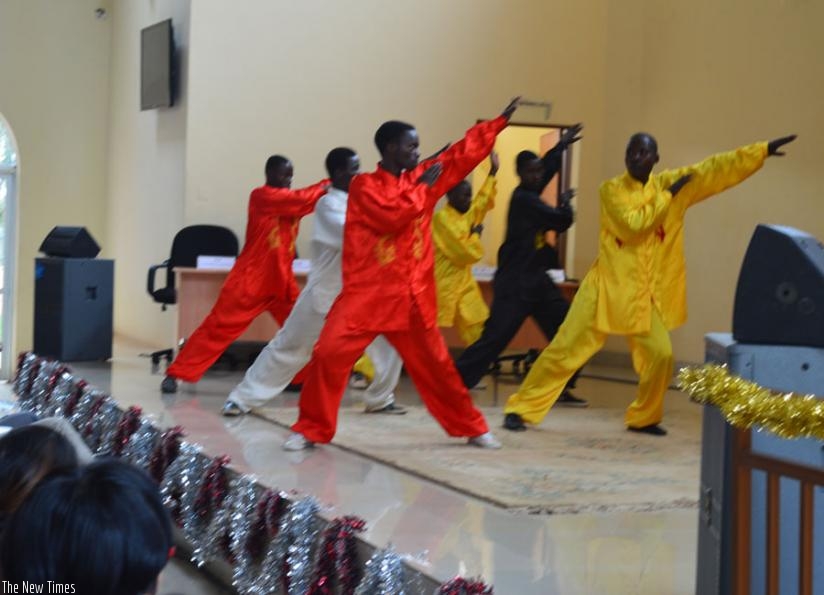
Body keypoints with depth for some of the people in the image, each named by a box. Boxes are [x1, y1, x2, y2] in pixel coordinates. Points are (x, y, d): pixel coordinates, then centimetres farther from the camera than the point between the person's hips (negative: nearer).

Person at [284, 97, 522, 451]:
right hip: (367, 293, -4)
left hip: (412, 295, 5)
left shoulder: (421, 178, 10)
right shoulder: (363, 186, -5)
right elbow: (391, 216, -22)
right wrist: (421, 187, -9)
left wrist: (500, 121, 15)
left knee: (434, 364, 14)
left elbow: (463, 153, 15)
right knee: (329, 355, -14)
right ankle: (311, 429, 1)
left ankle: (472, 428, 26)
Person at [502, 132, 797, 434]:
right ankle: (521, 409, 4)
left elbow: (717, 168, 0)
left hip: (645, 295, 4)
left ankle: (643, 418, 21)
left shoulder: (669, 183, 4)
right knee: (565, 350, -4)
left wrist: (765, 149, -4)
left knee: (660, 355, -1)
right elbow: (633, 224, -22)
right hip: (607, 287, -4)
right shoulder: (611, 189, -6)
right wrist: (667, 195, -15)